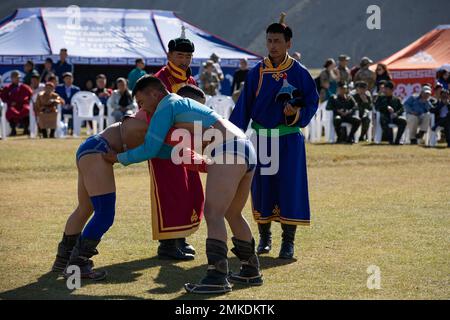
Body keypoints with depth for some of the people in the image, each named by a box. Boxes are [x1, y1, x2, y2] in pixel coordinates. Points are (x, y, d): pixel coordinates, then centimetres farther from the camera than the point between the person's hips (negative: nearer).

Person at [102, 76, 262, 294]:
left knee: (213, 214, -14)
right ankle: (251, 271, 27)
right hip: (246, 149, 10)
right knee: (232, 214, 21)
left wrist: (119, 158, 13)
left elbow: (150, 150, 0)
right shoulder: (184, 103, 30)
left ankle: (217, 276, -24)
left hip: (228, 151, -10)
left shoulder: (166, 107, 2)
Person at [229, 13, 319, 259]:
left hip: (289, 139, -2)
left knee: (290, 187, -4)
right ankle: (264, 238, 21)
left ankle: (288, 242, 5)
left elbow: (312, 102, 0)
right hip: (261, 138, 2)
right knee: (261, 187, 6)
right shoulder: (256, 72, 1)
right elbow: (243, 107, 3)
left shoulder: (299, 73, -4)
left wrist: (297, 113, -20)